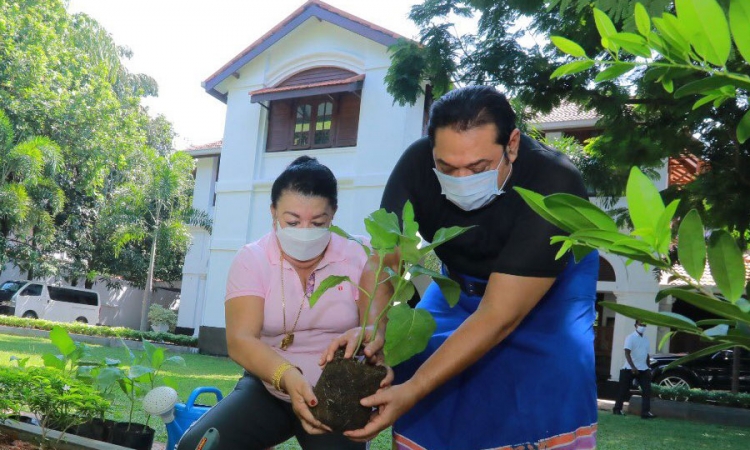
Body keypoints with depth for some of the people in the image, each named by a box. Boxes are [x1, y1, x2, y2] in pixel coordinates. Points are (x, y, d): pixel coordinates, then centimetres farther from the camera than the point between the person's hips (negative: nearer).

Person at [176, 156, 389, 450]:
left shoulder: (359, 260, -5)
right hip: (268, 387, 1)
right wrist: (286, 376, -38)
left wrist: (371, 339, -42)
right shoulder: (251, 260, -7)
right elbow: (240, 340, -18)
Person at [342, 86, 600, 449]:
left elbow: (498, 316, -37)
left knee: (551, 377, -22)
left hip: (551, 287, -3)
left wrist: (413, 390, -42)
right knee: (414, 361, -6)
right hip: (462, 281, 3)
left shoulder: (554, 186, -36)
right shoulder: (417, 164, -25)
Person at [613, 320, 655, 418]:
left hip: (643, 369, 6)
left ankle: (645, 412, -8)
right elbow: (627, 353, -17)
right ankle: (617, 409, 17)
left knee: (647, 390, -7)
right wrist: (633, 367, -27)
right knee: (624, 390, 3)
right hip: (629, 369, -6)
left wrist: (648, 368, 12)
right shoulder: (630, 337, -9)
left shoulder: (646, 339, 12)